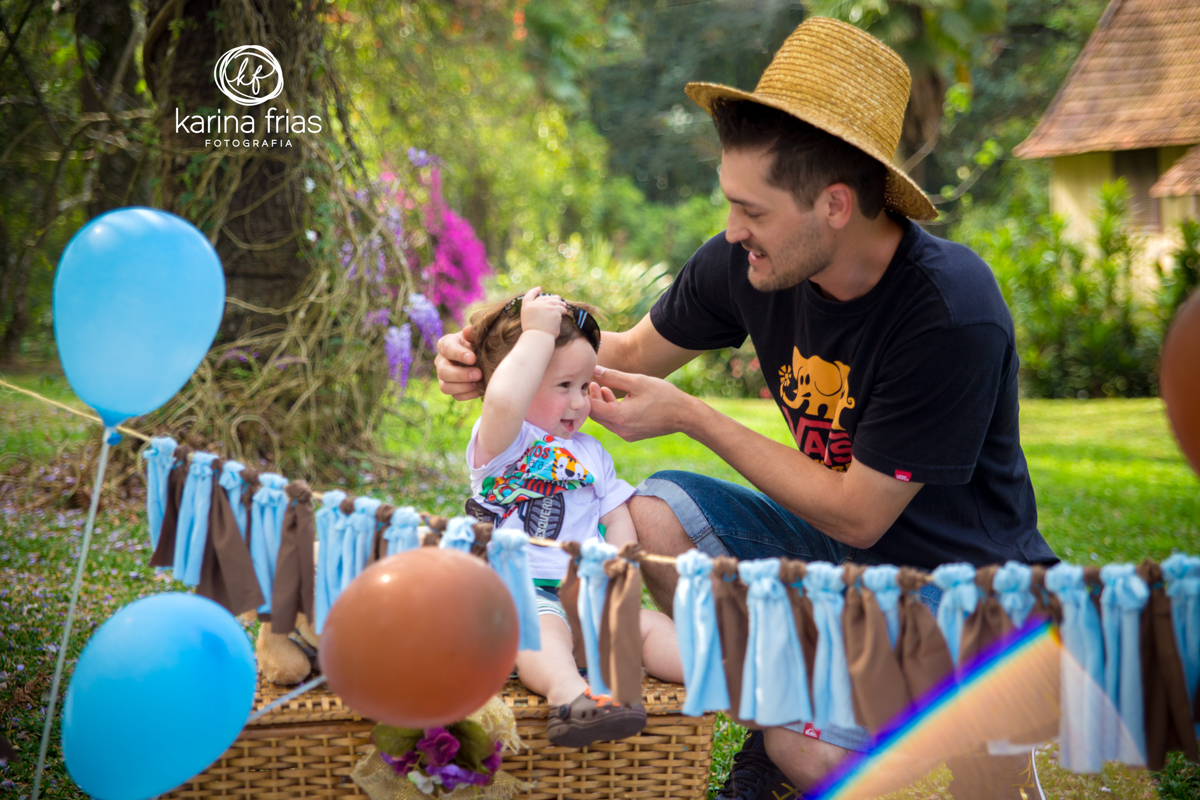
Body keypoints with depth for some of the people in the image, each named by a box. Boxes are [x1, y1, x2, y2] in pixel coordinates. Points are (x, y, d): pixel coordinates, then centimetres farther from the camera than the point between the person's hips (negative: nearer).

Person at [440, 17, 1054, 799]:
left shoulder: (952, 315, -29)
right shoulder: (746, 264, -11)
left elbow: (859, 515, -23)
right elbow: (634, 352, 8)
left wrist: (691, 416, -20)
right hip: (837, 545, 6)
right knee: (656, 512, -15)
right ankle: (775, 712, 1)